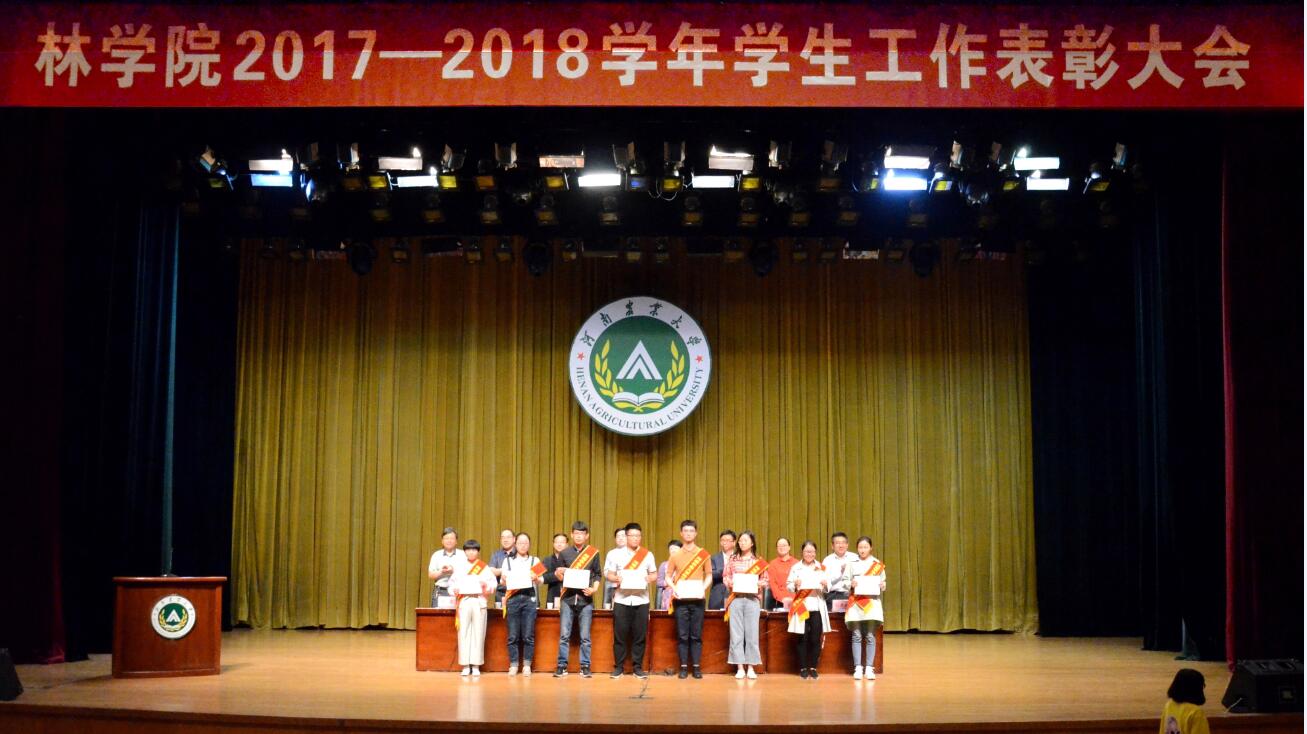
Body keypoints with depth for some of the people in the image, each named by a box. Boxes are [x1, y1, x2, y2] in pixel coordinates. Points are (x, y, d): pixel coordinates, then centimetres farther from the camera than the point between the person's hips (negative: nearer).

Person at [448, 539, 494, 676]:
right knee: (464, 633, -2)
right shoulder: (460, 568, 13)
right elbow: (452, 583, 8)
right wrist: (455, 590, -12)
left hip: (479, 602, -1)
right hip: (464, 602, 1)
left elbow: (493, 585, 2)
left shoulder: (485, 568, 8)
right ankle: (465, 666, 3)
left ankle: (476, 665, 4)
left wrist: (486, 586, -18)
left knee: (478, 633, -2)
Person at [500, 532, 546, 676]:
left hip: (530, 599, 0)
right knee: (513, 636, -3)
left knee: (528, 635, -4)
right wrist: (504, 580, -13)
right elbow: (503, 581, 10)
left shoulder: (535, 560, 15)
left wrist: (536, 578, -17)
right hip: (513, 599, 0)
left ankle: (527, 665, 2)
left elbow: (540, 580, 5)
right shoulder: (508, 561, 16)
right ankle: (513, 665, 3)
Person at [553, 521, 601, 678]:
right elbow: (559, 577, 11)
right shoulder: (564, 553, 8)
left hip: (585, 599, -1)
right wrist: (558, 573, -11)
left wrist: (594, 589, -8)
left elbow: (597, 575, 9)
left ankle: (585, 667, 7)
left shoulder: (594, 553, 6)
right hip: (568, 598, 1)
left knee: (585, 636, 1)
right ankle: (562, 666, 5)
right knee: (564, 635, -1)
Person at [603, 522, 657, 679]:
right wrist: (617, 578, -16)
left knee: (640, 635, 0)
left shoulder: (648, 555, 11)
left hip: (641, 600, 1)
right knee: (620, 634, -2)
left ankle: (637, 667, 8)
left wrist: (649, 578, -9)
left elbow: (654, 573, 13)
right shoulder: (616, 554, 5)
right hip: (622, 599, -1)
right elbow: (608, 574, 4)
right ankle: (618, 667, 7)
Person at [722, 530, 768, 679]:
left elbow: (765, 581, 7)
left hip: (752, 599, 0)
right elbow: (725, 578, 8)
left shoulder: (759, 561, 7)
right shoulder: (732, 559, 9)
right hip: (735, 598, 0)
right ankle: (739, 667, 4)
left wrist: (758, 584, -13)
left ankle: (750, 667, 8)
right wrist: (732, 583, -11)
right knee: (736, 633, -1)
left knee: (752, 633, 0)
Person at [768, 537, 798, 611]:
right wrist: (782, 598, -11)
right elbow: (772, 583, 2)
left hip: (795, 601, 1)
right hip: (779, 601, -1)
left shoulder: (797, 563, 10)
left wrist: (793, 598, -8)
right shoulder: (772, 564, 9)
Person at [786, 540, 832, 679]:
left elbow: (828, 588, 8)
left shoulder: (821, 567, 10)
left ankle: (813, 667, 10)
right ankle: (803, 668, 9)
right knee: (803, 638, 0)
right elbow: (788, 586, 2)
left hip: (817, 607, 1)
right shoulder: (796, 568, 6)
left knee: (816, 638, 0)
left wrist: (825, 585, -14)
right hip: (801, 606, -1)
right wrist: (795, 585, -18)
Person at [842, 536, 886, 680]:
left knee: (870, 637, -1)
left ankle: (869, 668, 3)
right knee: (857, 636, -2)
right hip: (855, 603, 0)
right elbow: (845, 581, 5)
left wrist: (881, 586, -10)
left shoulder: (878, 564, 7)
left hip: (872, 603, 0)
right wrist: (851, 584, -15)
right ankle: (858, 668, 1)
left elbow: (883, 583, 11)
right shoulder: (851, 563, 5)